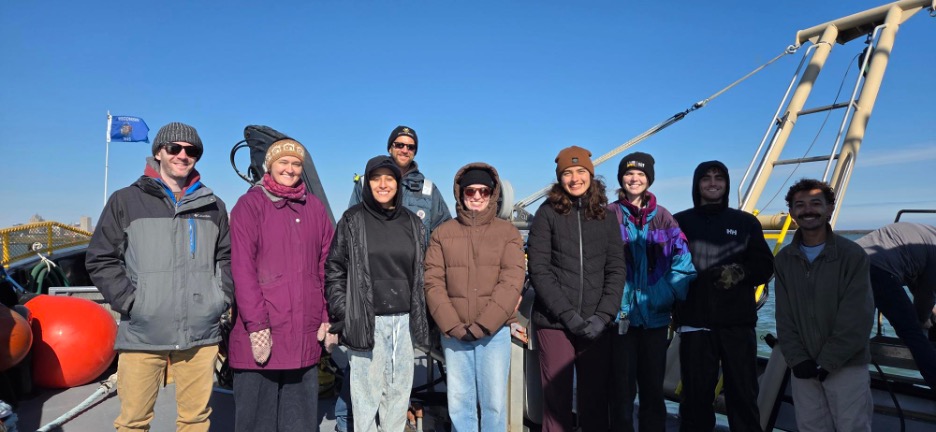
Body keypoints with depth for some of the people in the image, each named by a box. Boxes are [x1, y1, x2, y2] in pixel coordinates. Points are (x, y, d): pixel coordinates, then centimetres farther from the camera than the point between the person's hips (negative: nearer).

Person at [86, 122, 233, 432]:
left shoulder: (213, 206, 12)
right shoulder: (126, 201, 5)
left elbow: (227, 257, 17)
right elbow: (101, 259, 4)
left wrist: (222, 298, 3)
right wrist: (130, 302, -6)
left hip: (201, 334, 2)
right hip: (142, 335, -1)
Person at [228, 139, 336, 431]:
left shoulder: (314, 207, 11)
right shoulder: (250, 205, -2)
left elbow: (326, 267, 11)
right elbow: (243, 270, -9)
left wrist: (327, 318, 6)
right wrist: (256, 325, -15)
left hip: (305, 336, 4)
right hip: (261, 335, -4)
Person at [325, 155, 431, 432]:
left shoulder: (413, 223, 11)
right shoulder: (353, 220, 0)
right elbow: (334, 270, 0)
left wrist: (420, 318, 10)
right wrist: (341, 316, -7)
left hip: (405, 321, 4)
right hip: (367, 321, -3)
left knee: (399, 391, 11)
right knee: (367, 393, 0)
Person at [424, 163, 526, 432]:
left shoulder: (508, 233, 4)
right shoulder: (442, 234, 8)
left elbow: (511, 282, -6)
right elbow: (433, 282, 1)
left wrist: (483, 325, -14)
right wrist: (452, 325, -11)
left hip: (494, 332, -1)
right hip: (453, 334, 2)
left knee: (494, 401, 4)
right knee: (458, 403, 9)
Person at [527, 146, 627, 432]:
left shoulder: (605, 216, 11)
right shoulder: (547, 213, 3)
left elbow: (616, 271, 6)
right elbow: (539, 270, -4)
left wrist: (602, 316, -7)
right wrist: (567, 314, -12)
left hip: (596, 325, 2)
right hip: (554, 323, -2)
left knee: (595, 399, 6)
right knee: (556, 399, 2)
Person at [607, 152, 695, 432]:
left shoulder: (662, 217, 8)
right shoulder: (610, 215, 1)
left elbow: (683, 260, 2)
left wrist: (670, 294, -10)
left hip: (655, 315, 2)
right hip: (622, 314, -2)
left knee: (653, 387, 11)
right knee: (623, 387, 4)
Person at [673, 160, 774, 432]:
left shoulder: (746, 222, 11)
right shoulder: (680, 222, 6)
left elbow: (765, 266, 10)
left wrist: (741, 273, -10)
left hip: (739, 323, 1)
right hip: (695, 323, -1)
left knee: (744, 394, 6)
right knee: (696, 394, 3)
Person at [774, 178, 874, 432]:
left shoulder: (853, 255, -8)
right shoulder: (785, 259, 3)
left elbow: (857, 319, -12)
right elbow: (784, 318, 3)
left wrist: (828, 362, -13)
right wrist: (797, 359, -7)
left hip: (847, 366, -3)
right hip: (803, 367, 3)